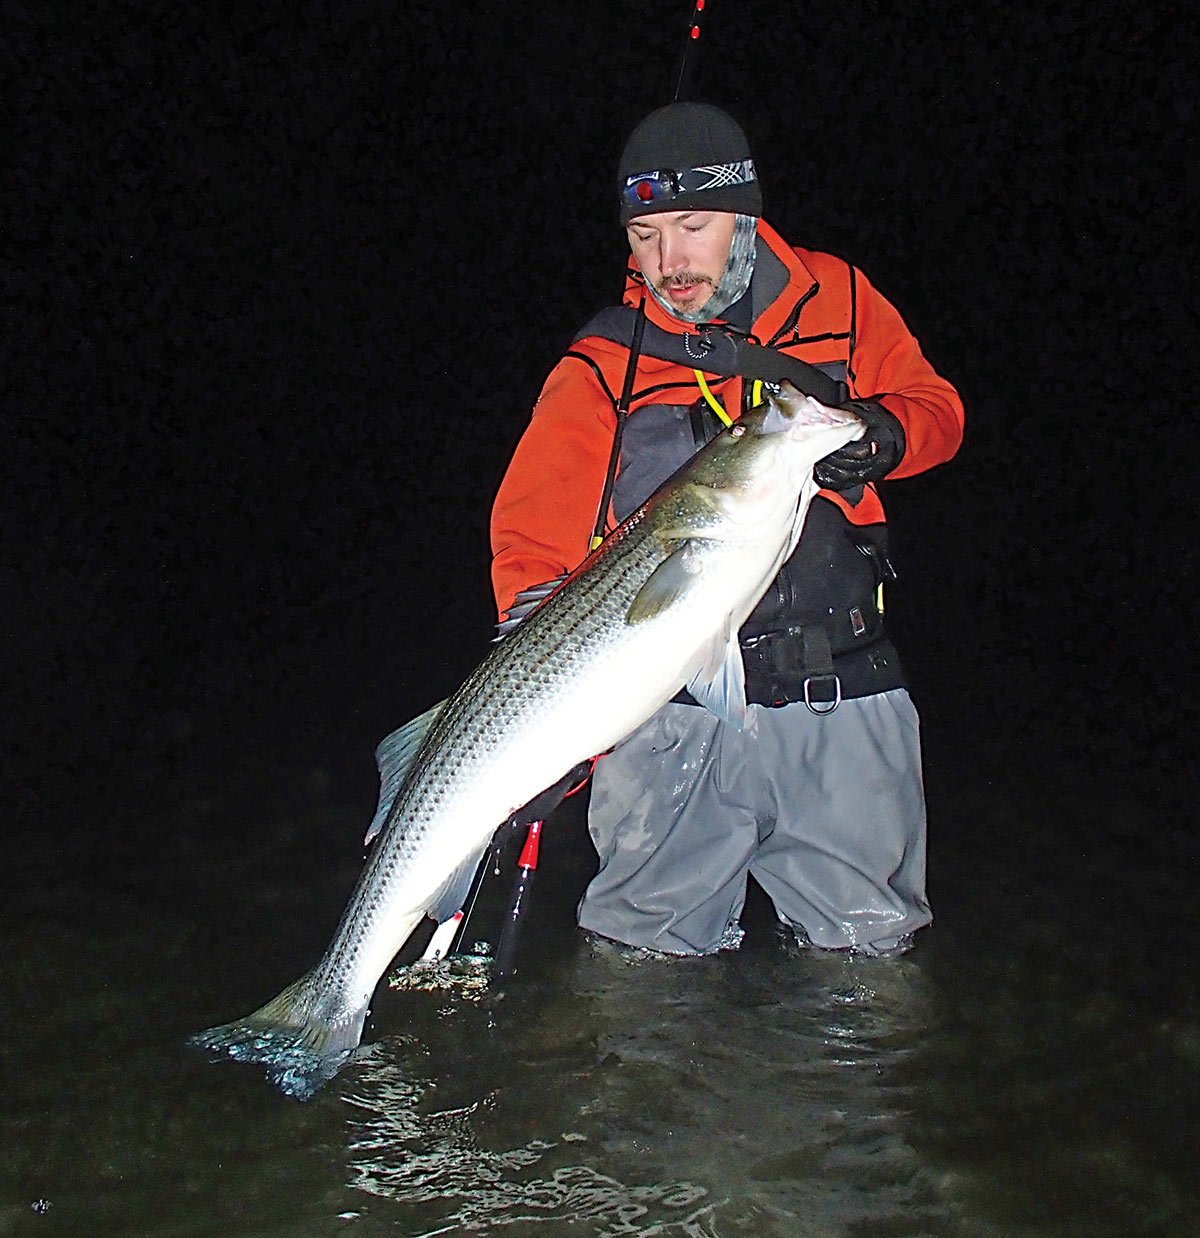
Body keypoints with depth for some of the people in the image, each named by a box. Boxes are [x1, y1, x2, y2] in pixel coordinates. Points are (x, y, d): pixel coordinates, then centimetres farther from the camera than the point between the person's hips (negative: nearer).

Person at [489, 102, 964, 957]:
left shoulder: (836, 298, 6)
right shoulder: (603, 365, 0)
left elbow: (936, 409, 11)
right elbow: (533, 528, -4)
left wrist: (882, 435, -13)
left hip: (840, 694, 2)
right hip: (676, 709, -1)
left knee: (872, 940, 9)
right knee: (649, 948, 3)